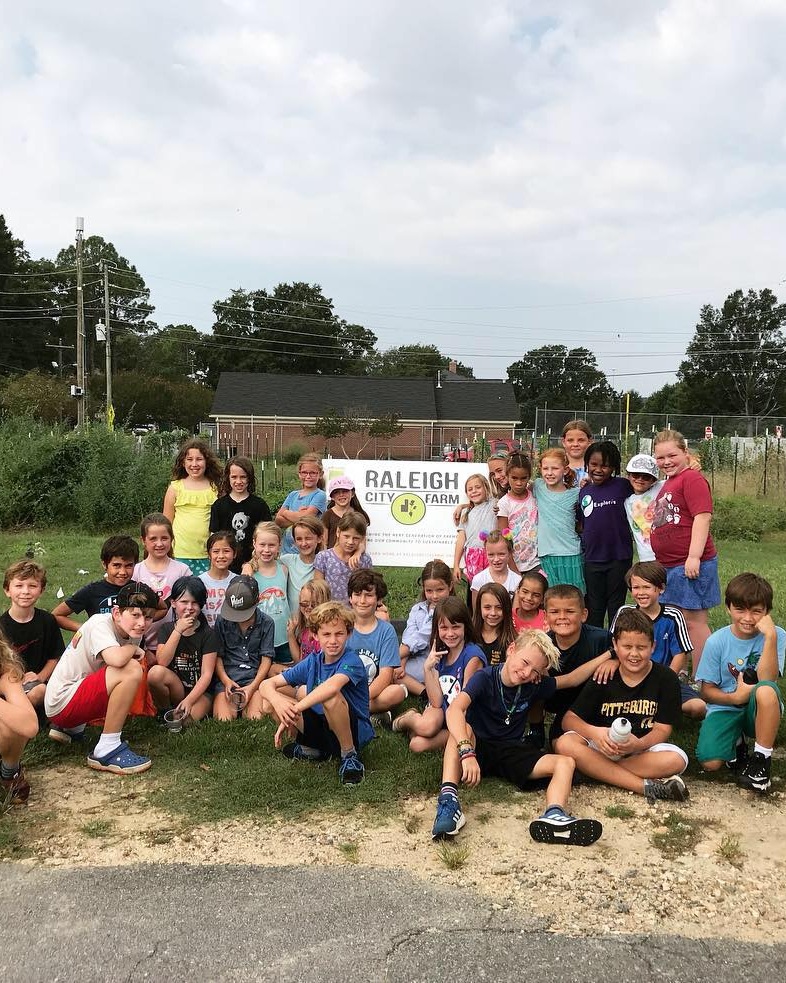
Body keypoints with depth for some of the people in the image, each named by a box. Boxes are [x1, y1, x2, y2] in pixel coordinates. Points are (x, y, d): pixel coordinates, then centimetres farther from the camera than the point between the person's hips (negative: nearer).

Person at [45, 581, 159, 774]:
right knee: (131, 670, -23)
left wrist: (141, 653, -16)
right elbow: (117, 659, -37)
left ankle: (72, 728, 17)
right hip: (62, 705, -9)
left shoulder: (133, 631, 4)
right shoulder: (100, 625, -20)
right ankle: (107, 749, -16)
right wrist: (134, 649, -19)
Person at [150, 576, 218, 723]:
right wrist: (178, 631, -17)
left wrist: (189, 700, -20)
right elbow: (162, 662, -12)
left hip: (199, 692, -4)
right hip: (174, 688, 4)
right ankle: (164, 712, -6)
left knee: (184, 721, -33)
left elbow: (207, 674, -9)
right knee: (155, 672, -28)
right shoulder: (166, 629, 4)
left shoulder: (207, 634, -4)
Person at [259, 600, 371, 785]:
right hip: (320, 727, 6)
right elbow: (267, 684, -5)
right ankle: (311, 749, 10)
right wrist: (278, 702, -29)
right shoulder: (312, 662, 0)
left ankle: (350, 755, -13)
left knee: (331, 697, -36)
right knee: (271, 696, -5)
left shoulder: (351, 661, -18)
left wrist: (293, 710, -41)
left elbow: (332, 686, -41)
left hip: (355, 731, -6)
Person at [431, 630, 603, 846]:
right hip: (479, 747, -4)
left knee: (565, 763, -16)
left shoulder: (535, 686, -2)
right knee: (463, 728, -36)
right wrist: (467, 752, -47)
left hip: (511, 752, 4)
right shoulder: (485, 678, -17)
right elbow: (455, 709, -34)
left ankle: (554, 815, -45)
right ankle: (448, 800, -48)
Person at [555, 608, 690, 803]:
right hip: (603, 745, 1)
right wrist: (594, 732, -30)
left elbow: (662, 729, -8)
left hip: (645, 747, 0)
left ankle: (598, 769, -22)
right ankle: (645, 786, -29)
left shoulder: (665, 678, -6)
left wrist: (638, 744, -30)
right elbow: (569, 719, -7)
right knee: (565, 743, -28)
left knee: (676, 760, -31)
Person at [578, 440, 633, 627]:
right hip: (592, 559, 3)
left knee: (616, 607, 9)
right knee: (594, 609, 14)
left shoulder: (623, 486, -6)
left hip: (619, 558, -3)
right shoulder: (584, 492, 6)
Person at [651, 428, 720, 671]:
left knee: (694, 621, -3)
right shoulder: (668, 483, 19)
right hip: (670, 566, 10)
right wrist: (662, 561, 25)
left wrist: (694, 556, -25)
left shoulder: (691, 479, -11)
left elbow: (702, 517, -21)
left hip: (690, 564, -10)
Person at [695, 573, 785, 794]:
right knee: (710, 763, -24)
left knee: (766, 691, -36)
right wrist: (735, 697, -20)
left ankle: (761, 759, -14)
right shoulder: (717, 641, -7)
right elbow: (707, 691, -1)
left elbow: (766, 680, -23)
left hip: (759, 710, 0)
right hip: (725, 708, 1)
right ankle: (736, 742, 14)